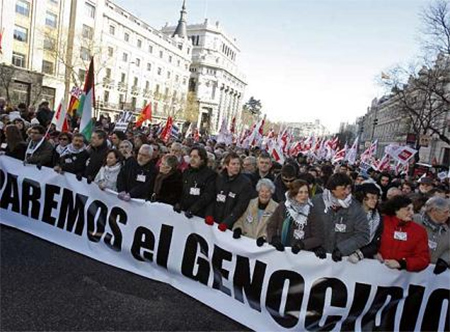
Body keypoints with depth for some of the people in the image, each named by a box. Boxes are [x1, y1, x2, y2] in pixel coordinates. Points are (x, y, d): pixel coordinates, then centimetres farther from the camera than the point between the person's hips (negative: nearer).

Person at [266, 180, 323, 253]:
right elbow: (271, 226, 11)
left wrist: (303, 244, -17)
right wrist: (274, 238, -8)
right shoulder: (283, 207, 4)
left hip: (303, 253, 0)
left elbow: (318, 238, -2)